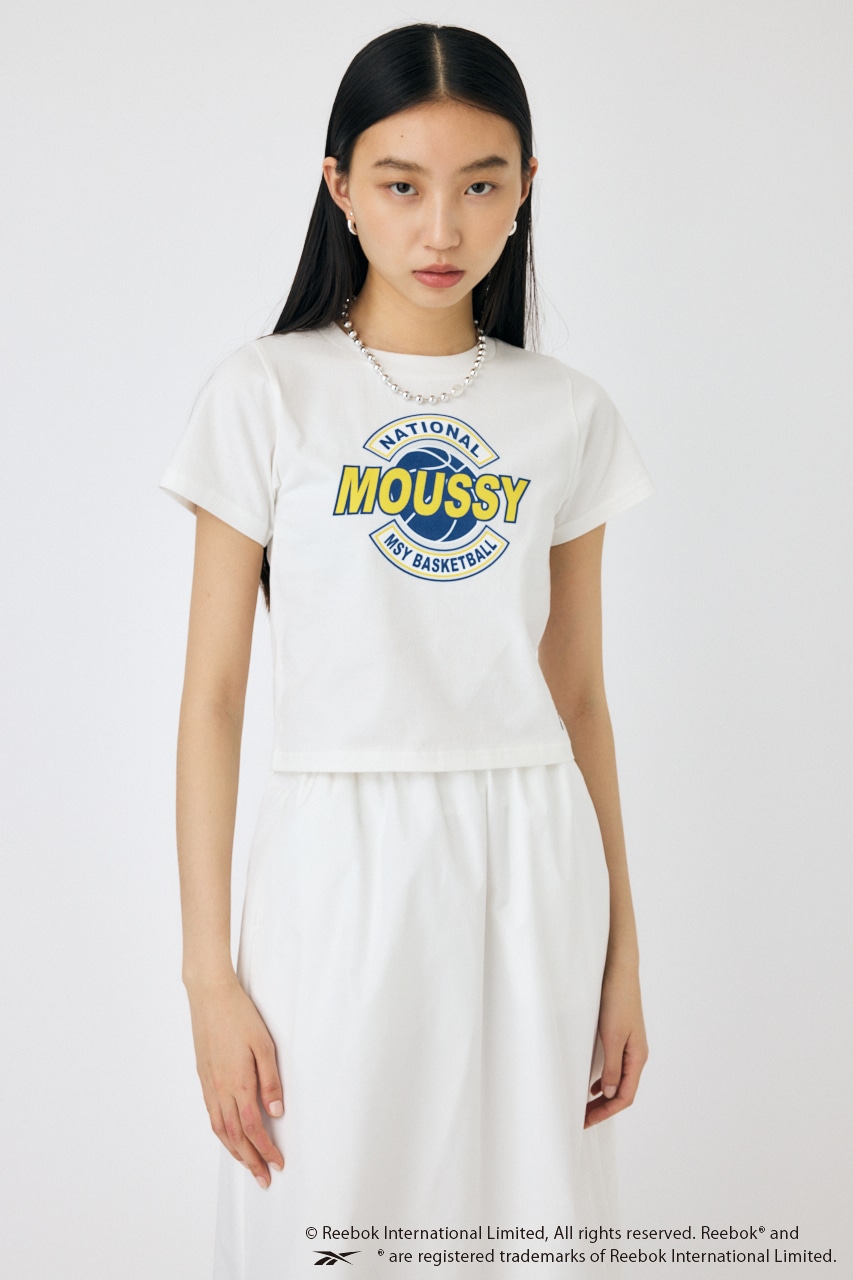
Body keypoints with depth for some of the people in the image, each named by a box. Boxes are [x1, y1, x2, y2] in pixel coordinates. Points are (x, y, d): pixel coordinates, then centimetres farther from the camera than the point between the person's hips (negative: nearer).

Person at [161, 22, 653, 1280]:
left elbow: (580, 699, 9)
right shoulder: (267, 397, -4)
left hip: (531, 873, 3)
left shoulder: (568, 416, 5)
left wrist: (621, 955, 9)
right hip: (338, 863, -2)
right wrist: (209, 975, -7)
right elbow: (213, 696, -4)